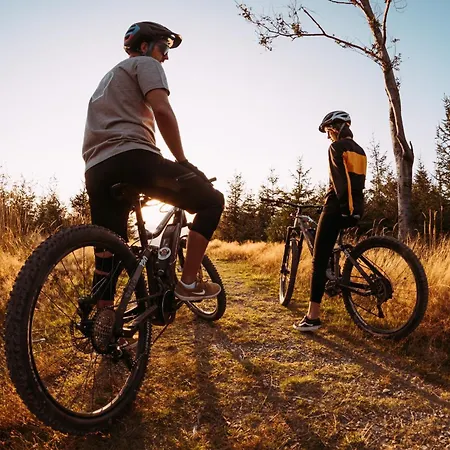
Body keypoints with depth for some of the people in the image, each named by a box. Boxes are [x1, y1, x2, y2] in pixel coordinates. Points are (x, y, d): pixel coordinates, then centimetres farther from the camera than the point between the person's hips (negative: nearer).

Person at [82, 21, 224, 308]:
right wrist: (183, 162, -1)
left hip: (97, 170, 9)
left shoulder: (110, 76, 38)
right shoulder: (146, 64, 11)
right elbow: (162, 111, -8)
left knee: (108, 254, 9)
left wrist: (134, 188, 37)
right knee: (211, 200, 2)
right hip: (131, 157, -8)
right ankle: (189, 284, -2)